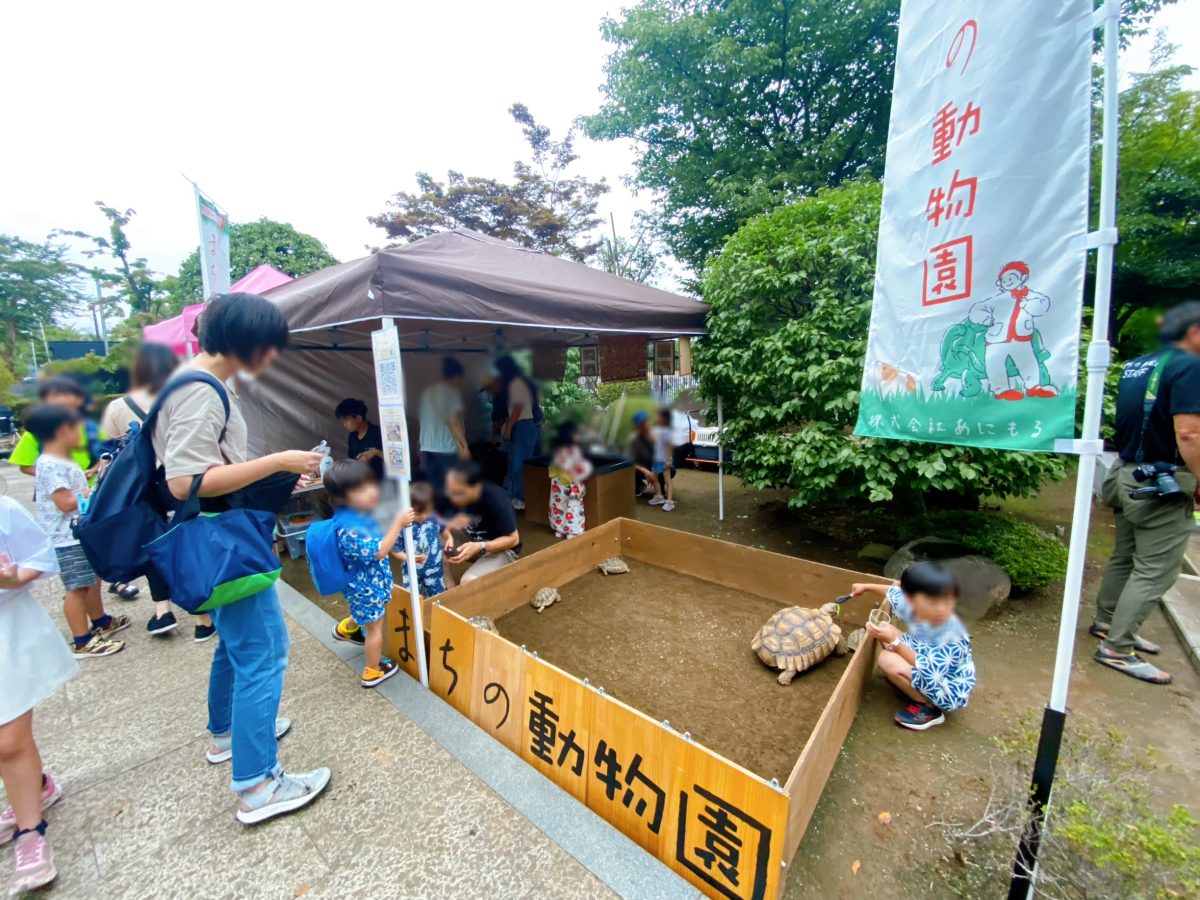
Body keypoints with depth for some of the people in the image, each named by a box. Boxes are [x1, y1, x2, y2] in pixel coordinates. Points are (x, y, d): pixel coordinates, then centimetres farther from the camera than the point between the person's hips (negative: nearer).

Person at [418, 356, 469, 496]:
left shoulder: (428, 391, 14)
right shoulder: (453, 391, -6)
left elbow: (425, 420, 18)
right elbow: (454, 421, -14)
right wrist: (464, 446, -11)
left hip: (427, 447, 7)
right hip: (446, 448, -7)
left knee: (431, 487, 10)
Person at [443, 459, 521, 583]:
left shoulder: (496, 501, -30)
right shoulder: (455, 494, -15)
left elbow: (513, 539, -22)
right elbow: (446, 524, -2)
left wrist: (479, 547, -33)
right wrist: (448, 535, -26)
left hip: (503, 548, -6)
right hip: (472, 540, 6)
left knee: (469, 581, -30)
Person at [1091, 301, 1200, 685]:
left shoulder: (1135, 365, 9)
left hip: (1128, 474, 8)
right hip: (1163, 483, -8)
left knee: (1126, 557, 20)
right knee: (1155, 570, 0)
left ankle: (1106, 622, 33)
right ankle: (1117, 649, 5)